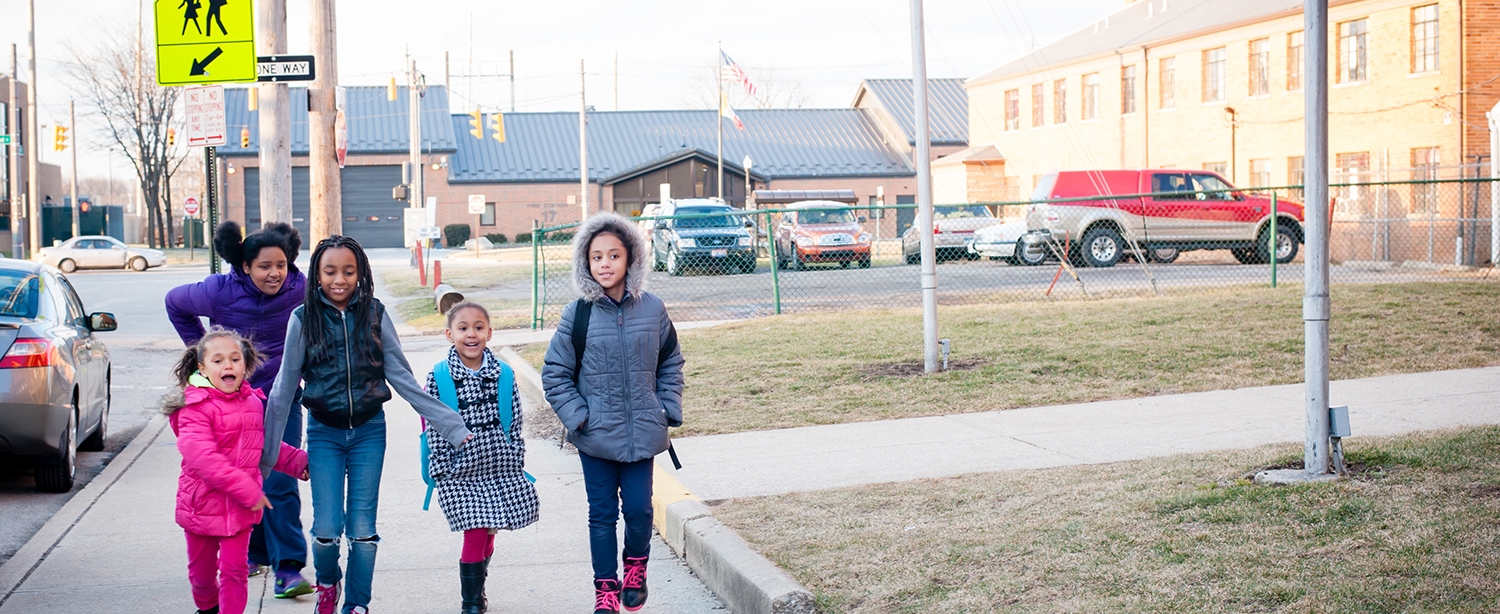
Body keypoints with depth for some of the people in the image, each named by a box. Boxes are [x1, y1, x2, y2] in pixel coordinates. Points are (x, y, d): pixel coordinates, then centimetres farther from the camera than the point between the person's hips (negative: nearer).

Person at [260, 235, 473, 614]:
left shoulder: (374, 315, -4)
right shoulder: (304, 319, -5)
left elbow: (402, 377, -3)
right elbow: (284, 388, 0)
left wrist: (450, 424, -8)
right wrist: (265, 451, 0)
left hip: (369, 432, 1)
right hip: (324, 433, 0)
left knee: (362, 530, 1)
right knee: (326, 529, -5)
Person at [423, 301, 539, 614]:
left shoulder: (504, 374, 1)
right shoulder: (438, 377, -4)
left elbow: (514, 424, 6)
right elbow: (434, 428, -3)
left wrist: (516, 466, 4)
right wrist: (441, 471, -5)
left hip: (500, 470, 2)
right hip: (461, 471, -2)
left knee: (488, 535, 9)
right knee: (475, 536, -6)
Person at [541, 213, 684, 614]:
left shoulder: (652, 309, -2)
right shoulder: (577, 314, -6)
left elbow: (670, 362, 12)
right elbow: (555, 374, 0)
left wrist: (669, 408, 4)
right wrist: (577, 416, -8)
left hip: (643, 433, 1)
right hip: (596, 436, -1)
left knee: (639, 509, 2)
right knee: (602, 513, 7)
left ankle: (636, 568, 31)